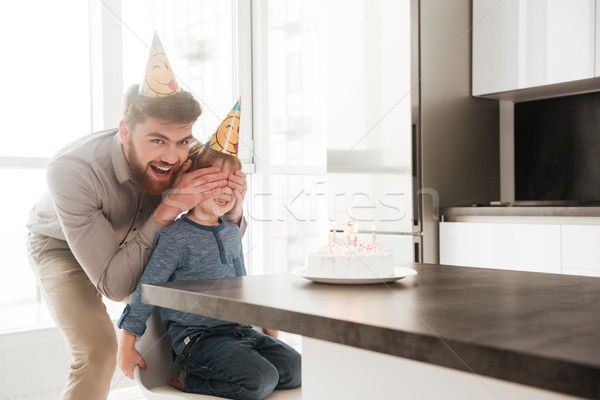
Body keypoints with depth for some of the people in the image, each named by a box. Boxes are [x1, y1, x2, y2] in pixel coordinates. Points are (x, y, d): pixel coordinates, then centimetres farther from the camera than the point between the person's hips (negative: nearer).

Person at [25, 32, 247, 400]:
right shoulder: (72, 170, -40)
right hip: (61, 247, -4)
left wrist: (233, 208, -34)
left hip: (129, 242, 5)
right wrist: (166, 210, -46)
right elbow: (115, 285, -37)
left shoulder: (183, 159, -28)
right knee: (98, 349, -23)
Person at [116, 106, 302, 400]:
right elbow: (146, 289, -10)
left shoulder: (233, 233, 11)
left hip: (239, 329, 8)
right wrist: (127, 344, -8)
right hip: (196, 336, -8)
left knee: (296, 369, -4)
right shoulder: (176, 236, -13)